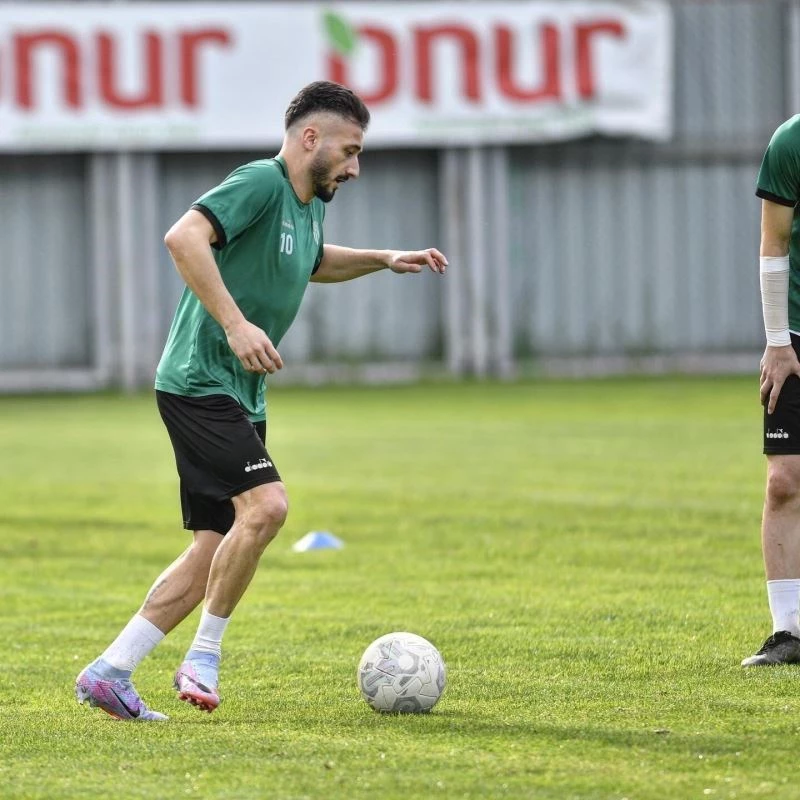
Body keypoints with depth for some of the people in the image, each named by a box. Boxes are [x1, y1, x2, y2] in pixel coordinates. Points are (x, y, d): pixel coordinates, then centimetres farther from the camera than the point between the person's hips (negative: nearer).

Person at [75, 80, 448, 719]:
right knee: (266, 503, -25)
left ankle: (109, 672, 9)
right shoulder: (260, 183, -13)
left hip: (240, 397, 10)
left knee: (215, 551, 5)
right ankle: (204, 657, -12)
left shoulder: (309, 205, 15)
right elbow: (184, 238, -29)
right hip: (200, 380, -10)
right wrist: (236, 323, -33)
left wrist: (384, 259, 24)